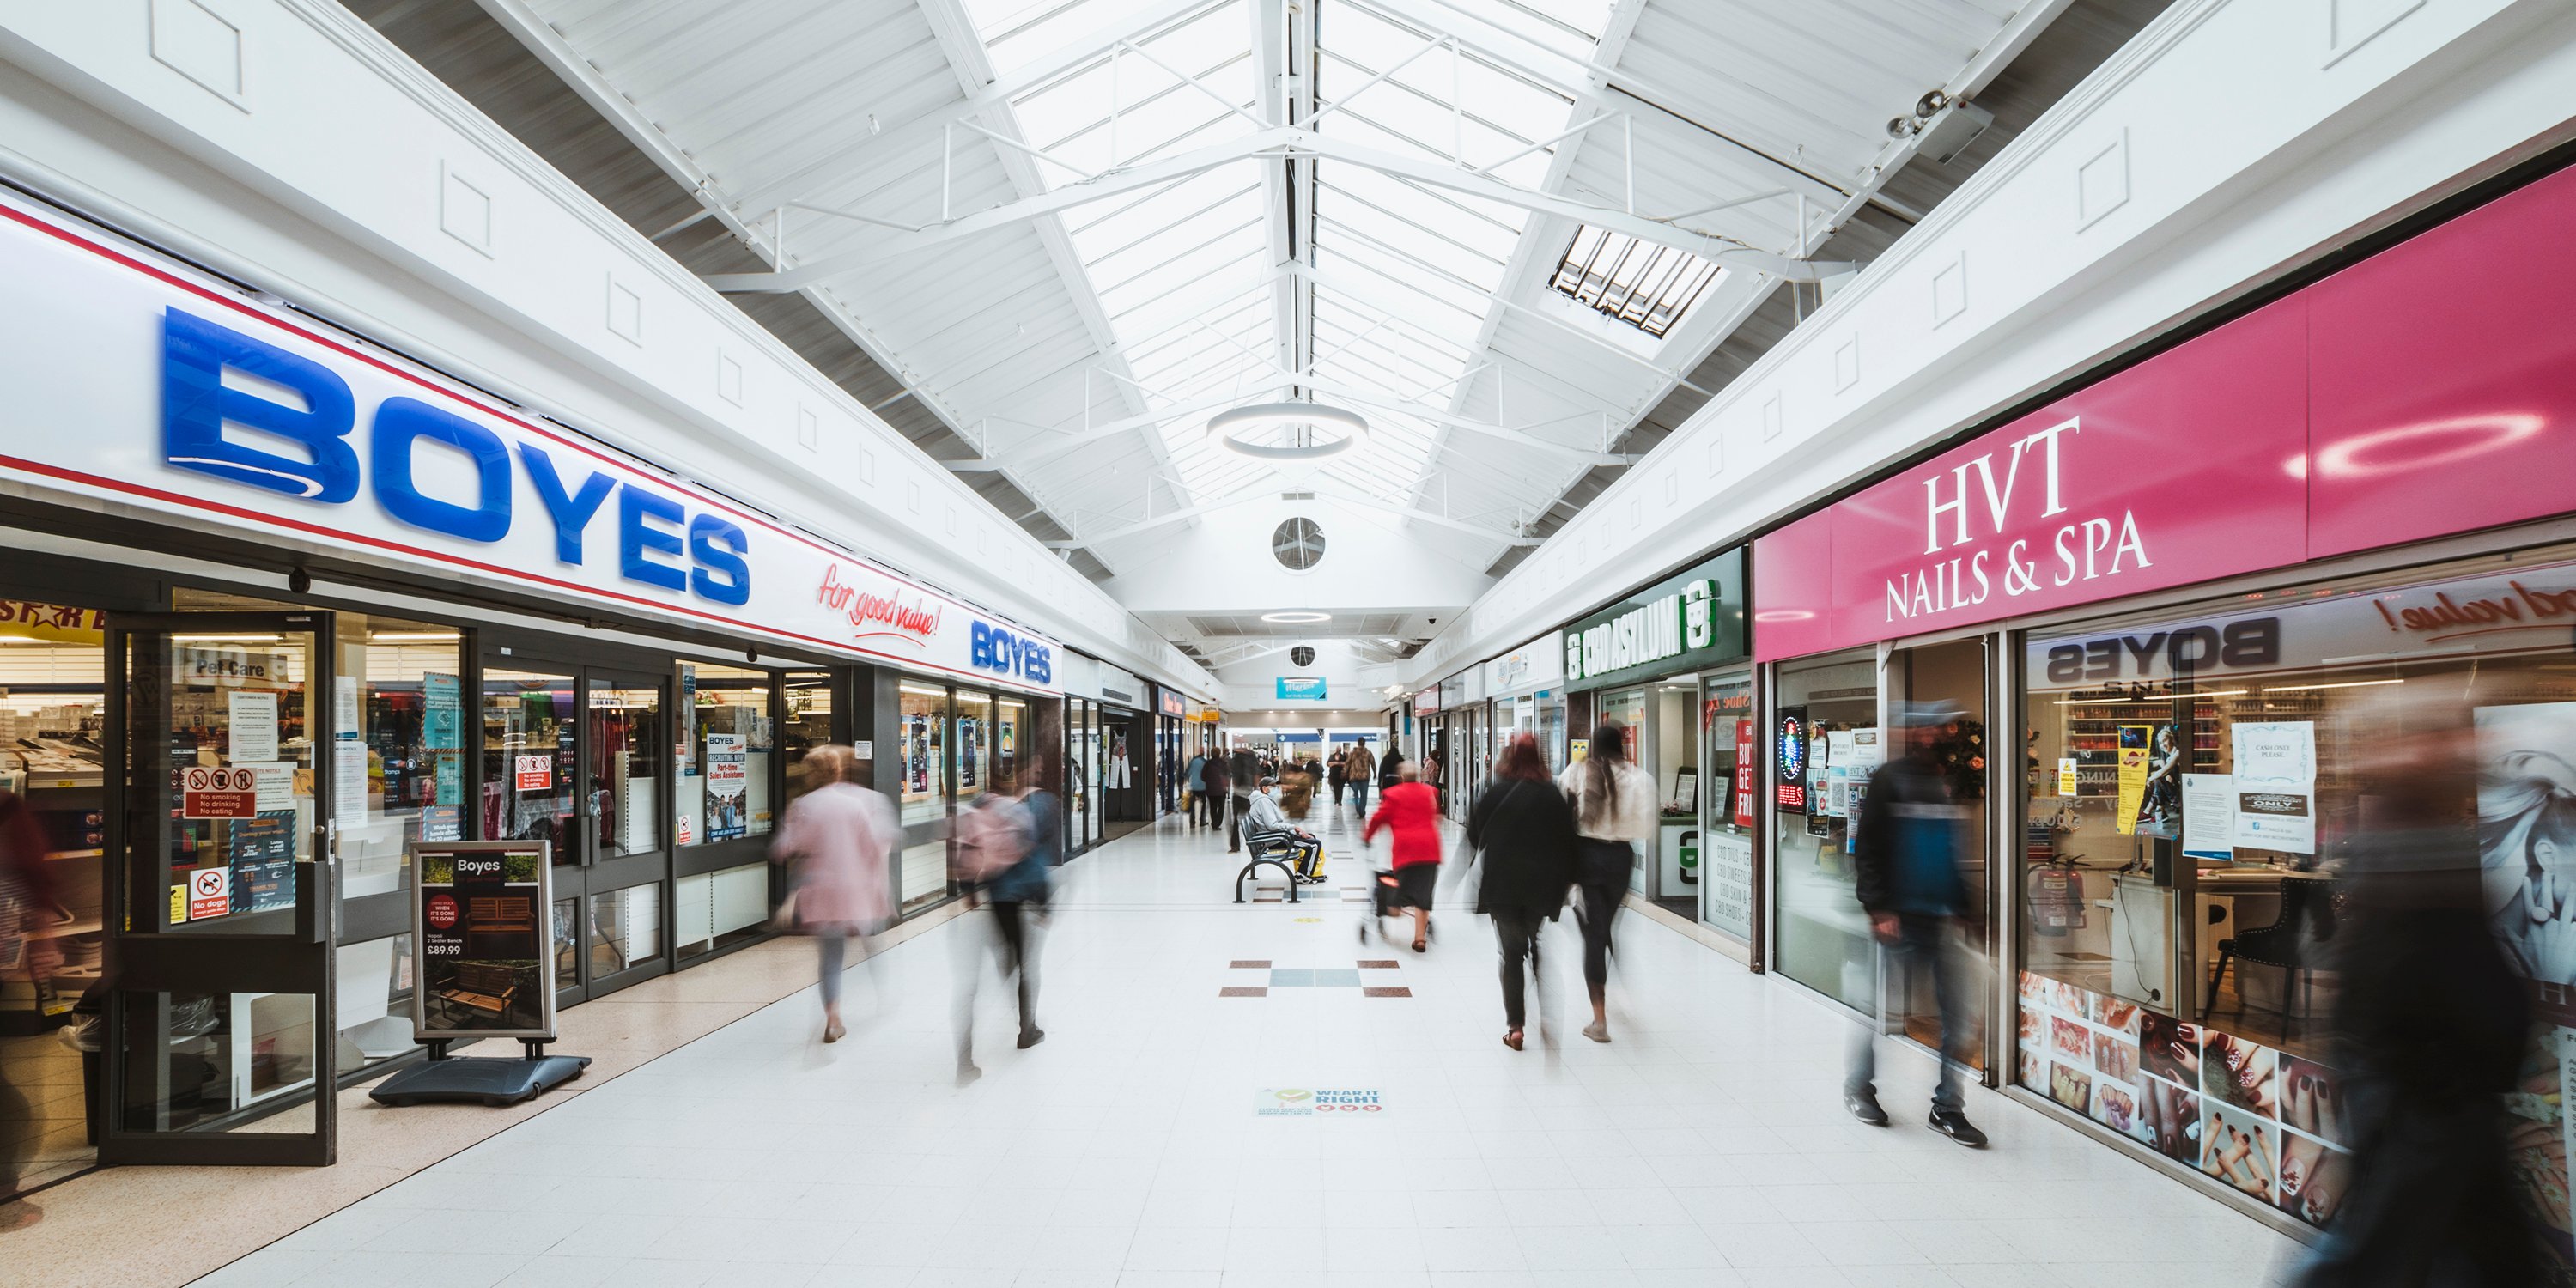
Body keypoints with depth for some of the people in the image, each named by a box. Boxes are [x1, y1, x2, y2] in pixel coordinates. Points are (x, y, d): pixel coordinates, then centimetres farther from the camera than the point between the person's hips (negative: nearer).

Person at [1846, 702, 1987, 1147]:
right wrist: (1879, 908, -14)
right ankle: (1858, 1086, 24)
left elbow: (1968, 851, 16)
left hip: (1947, 919, 5)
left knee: (1960, 1018, 6)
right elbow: (1866, 850, -7)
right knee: (1887, 1009, 4)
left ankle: (1947, 1106, 19)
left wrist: (1967, 907, 8)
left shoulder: (1955, 780, 10)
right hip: (1901, 920, -5)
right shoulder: (1887, 780, -5)